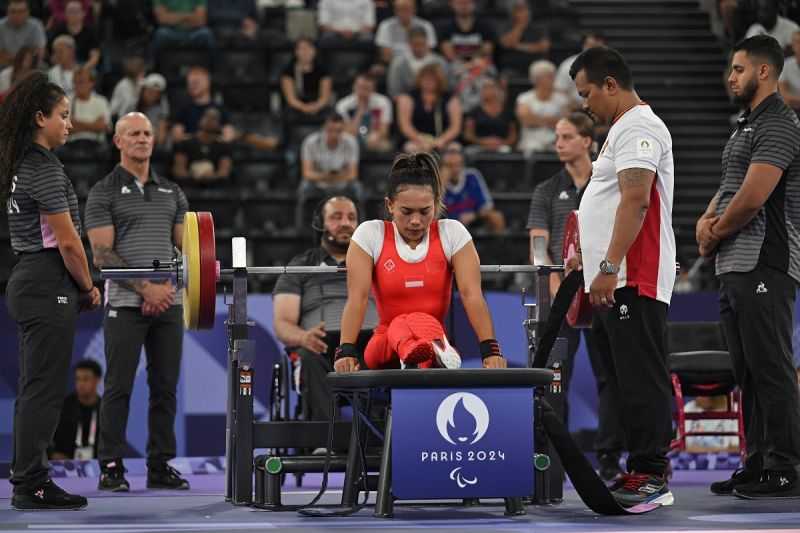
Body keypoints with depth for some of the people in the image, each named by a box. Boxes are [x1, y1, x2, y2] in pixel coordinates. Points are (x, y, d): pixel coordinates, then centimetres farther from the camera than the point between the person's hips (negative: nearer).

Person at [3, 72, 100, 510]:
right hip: (49, 286, -10)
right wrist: (89, 288, -3)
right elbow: (67, 241, -17)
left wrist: (78, 287, 16)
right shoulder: (45, 168, -15)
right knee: (44, 388, -6)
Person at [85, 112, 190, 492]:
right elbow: (102, 253, -7)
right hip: (125, 304, -5)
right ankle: (111, 467, 2)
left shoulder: (172, 193, 16)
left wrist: (168, 286, -4)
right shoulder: (104, 192, 0)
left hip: (167, 303, 5)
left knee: (165, 386, 5)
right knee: (119, 387, -3)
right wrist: (145, 288, -15)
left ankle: (160, 467, 11)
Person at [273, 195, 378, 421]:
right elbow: (282, 324, 9)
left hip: (371, 340, 1)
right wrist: (303, 337, -17)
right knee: (312, 359, -38)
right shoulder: (300, 266, 20)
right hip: (323, 344, -1)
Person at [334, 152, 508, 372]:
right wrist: (346, 352, -23)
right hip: (385, 345, 0)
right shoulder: (370, 234, 0)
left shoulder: (452, 233, 1)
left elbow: (472, 294, -8)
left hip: (436, 340, 1)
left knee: (423, 321, -34)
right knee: (402, 324, -36)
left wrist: (490, 351, -21)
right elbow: (357, 298, -10)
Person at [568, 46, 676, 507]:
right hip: (615, 283, 11)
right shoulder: (624, 129, 22)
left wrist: (609, 267, -26)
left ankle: (651, 475, -10)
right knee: (628, 381, 11)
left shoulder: (638, 128, -11)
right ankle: (639, 470, 14)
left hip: (633, 282, -11)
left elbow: (636, 200, -22)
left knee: (642, 379, -10)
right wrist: (586, 262, 26)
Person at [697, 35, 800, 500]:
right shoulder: (747, 125, 21)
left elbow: (752, 198, -19)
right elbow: (730, 189, 26)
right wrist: (708, 220, 5)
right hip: (736, 267, 10)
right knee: (748, 370, 11)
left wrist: (715, 234, -5)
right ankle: (759, 464, 16)